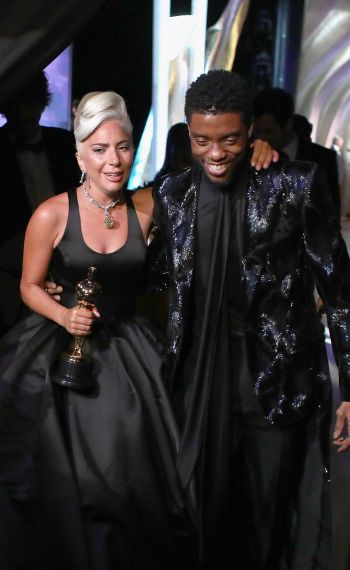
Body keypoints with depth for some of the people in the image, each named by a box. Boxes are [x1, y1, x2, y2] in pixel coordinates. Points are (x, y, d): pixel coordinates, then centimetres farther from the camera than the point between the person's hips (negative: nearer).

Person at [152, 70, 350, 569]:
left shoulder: (297, 186, -8)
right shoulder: (172, 194, 3)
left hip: (280, 384, -3)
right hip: (201, 385, 3)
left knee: (274, 518, 10)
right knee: (208, 513, 14)